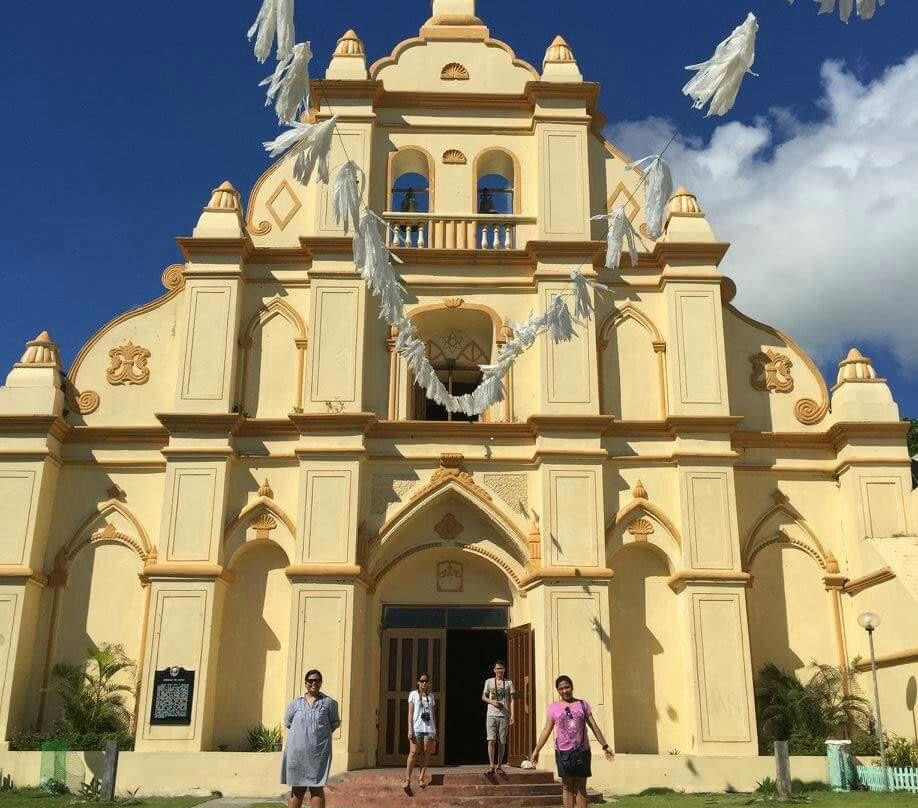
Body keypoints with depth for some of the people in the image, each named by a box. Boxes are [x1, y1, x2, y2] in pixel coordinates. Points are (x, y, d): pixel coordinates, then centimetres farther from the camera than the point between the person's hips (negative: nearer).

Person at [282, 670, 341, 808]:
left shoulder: (329, 703, 2)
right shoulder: (296, 703, 7)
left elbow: (335, 723, 12)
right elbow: (287, 722, 18)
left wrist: (322, 734, 4)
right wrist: (299, 734, 10)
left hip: (319, 753, -1)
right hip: (297, 752, 2)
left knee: (317, 789, -3)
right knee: (297, 789, 5)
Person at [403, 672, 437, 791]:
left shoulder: (431, 696, 16)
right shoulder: (413, 694, 6)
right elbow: (410, 713, 1)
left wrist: (435, 731, 12)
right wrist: (410, 729, -8)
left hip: (429, 728, 3)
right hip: (417, 728, -3)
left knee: (425, 753, -2)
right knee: (414, 752, -10)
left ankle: (421, 778, -3)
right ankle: (407, 779, -11)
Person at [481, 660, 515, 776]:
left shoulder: (509, 683, 7)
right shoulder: (489, 681, 8)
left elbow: (511, 700, 5)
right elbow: (483, 697, 13)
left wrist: (512, 714, -5)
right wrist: (491, 701, -7)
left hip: (504, 715, 0)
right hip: (491, 715, 0)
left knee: (501, 742, 3)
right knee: (491, 740, -11)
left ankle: (499, 765, 13)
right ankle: (492, 766, -9)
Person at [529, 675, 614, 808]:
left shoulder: (582, 704, 6)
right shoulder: (553, 707, 4)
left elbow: (594, 727, 7)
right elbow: (546, 730, 4)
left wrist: (605, 746, 3)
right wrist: (536, 750, 0)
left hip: (582, 751, 1)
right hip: (563, 752, 0)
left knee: (581, 787, 3)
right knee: (567, 787, 2)